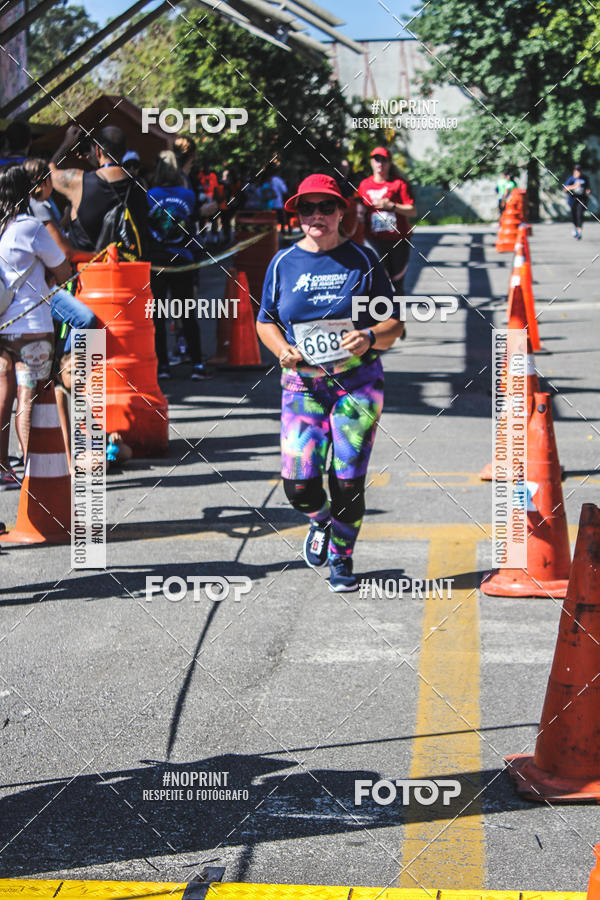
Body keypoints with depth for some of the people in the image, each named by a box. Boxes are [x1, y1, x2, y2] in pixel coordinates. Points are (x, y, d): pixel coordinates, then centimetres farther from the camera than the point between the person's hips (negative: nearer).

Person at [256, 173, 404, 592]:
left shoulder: (363, 261, 2)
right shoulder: (283, 263, 7)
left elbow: (394, 324, 3)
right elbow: (266, 321, 16)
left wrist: (369, 337, -19)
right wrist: (283, 350, -5)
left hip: (358, 381, -1)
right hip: (302, 384, 1)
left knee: (348, 483, -5)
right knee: (299, 485, -8)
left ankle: (342, 557, 20)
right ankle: (321, 520, 28)